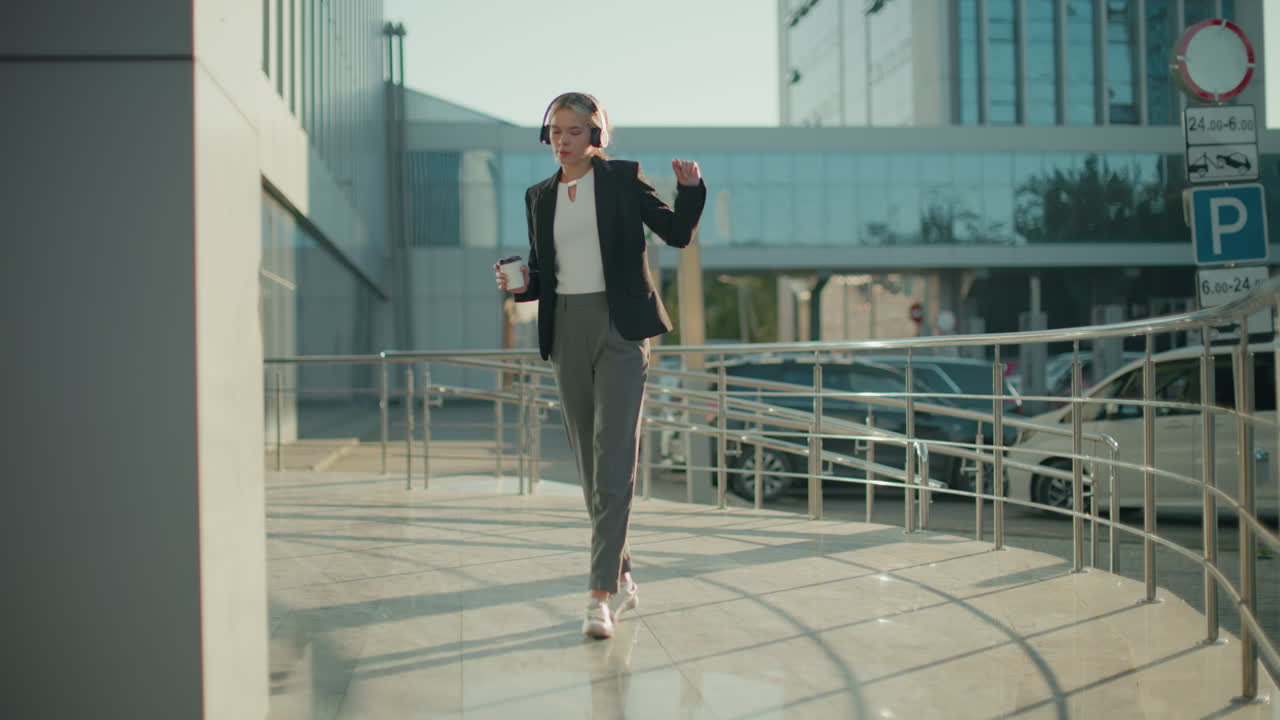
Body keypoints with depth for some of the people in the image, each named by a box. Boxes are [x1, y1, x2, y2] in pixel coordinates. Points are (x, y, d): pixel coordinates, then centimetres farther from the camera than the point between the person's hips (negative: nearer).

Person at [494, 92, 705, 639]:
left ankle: (600, 595, -13)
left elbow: (676, 233, 3)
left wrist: (691, 189, -14)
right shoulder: (539, 197, 13)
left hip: (620, 328, -5)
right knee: (590, 466, 9)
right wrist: (521, 284, -4)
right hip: (566, 331, 5)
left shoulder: (622, 179, 1)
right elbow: (541, 273, 17)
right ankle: (622, 579, 22)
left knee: (614, 460, -13)